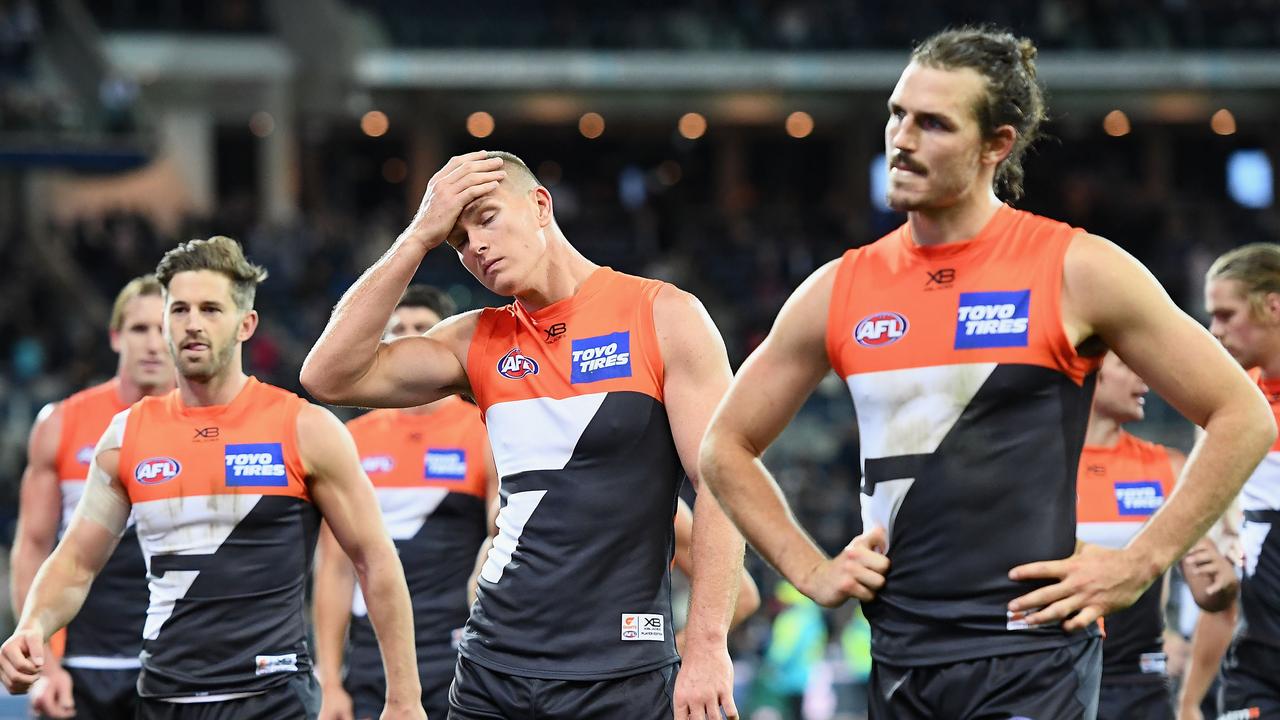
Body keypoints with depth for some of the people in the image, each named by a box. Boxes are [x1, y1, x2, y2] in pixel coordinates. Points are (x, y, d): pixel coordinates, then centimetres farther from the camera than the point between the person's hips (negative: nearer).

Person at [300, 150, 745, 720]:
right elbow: (330, 375, -2)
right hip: (493, 670, 4)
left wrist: (706, 648, -14)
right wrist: (420, 237, -3)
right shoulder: (476, 342, 10)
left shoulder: (664, 318, -1)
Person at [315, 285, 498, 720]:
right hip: (372, 664, 3)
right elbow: (335, 567, 11)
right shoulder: (352, 443, 12)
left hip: (456, 666, -3)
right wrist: (330, 683, 4)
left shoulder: (486, 435, 1)